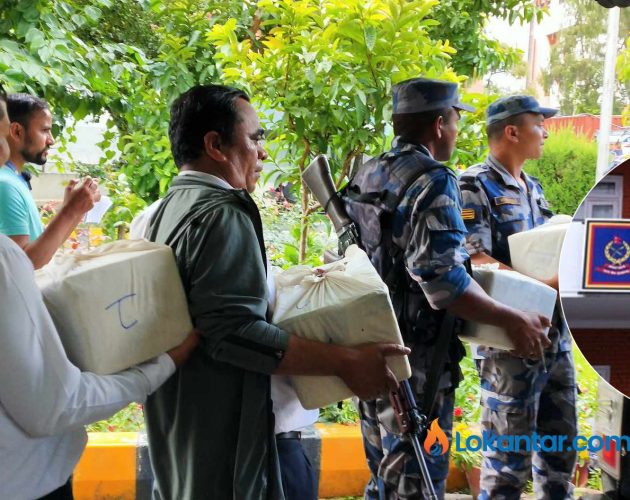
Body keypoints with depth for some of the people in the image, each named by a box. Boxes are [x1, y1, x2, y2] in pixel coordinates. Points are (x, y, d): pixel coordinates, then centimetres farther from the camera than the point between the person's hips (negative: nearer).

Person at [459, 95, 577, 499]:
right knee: (509, 452, 1)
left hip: (554, 333, 8)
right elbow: (476, 261, -18)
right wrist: (542, 285, -26)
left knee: (562, 443, 15)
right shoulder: (475, 186, -9)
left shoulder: (533, 188, 16)